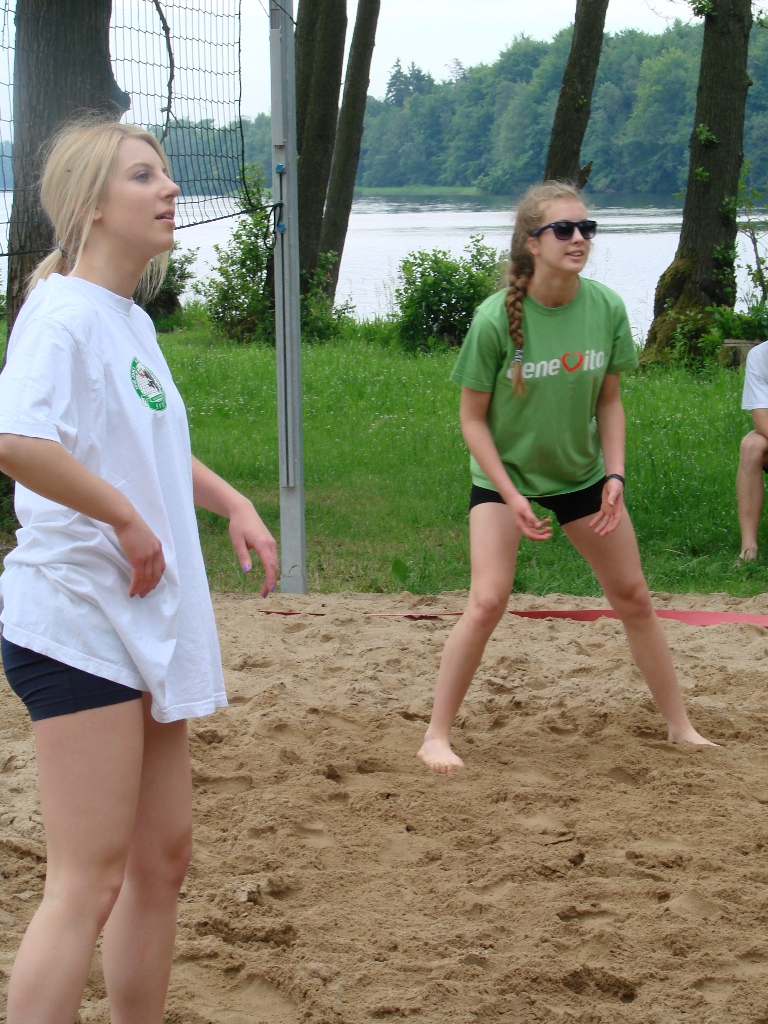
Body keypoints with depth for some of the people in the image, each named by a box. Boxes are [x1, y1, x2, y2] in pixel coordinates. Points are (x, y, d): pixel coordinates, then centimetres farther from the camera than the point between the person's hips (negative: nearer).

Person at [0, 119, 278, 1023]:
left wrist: (232, 503, 14)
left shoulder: (133, 321, 14)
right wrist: (128, 520, -22)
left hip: (145, 625, 10)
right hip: (77, 622, -10)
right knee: (88, 883, -9)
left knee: (162, 856, 14)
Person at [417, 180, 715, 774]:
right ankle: (437, 737, -4)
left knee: (634, 598, 9)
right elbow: (473, 418, -14)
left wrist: (615, 475, -9)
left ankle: (680, 726, 25)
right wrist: (512, 496, -19)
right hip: (505, 478, -4)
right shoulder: (497, 319, -22)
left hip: (582, 475, 4)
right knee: (488, 602, -17)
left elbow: (609, 401, 2)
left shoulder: (607, 308, -12)